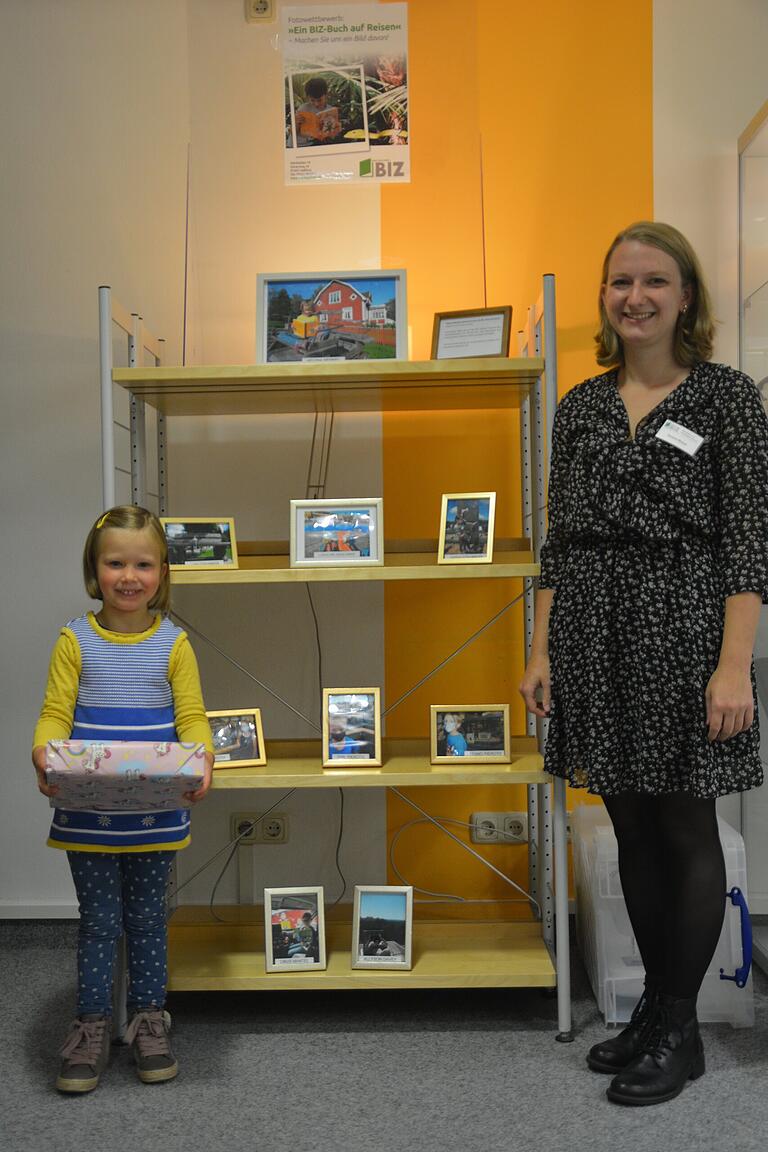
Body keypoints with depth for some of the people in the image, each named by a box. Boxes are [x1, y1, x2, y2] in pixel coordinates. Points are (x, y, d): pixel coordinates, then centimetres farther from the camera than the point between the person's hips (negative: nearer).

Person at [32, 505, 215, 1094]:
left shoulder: (173, 643, -3)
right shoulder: (76, 641, -3)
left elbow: (191, 715, -4)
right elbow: (55, 712, -5)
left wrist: (202, 759, -24)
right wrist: (44, 754, -25)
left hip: (155, 814, 1)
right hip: (87, 813, 0)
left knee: (147, 917, 14)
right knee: (99, 920, 10)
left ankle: (149, 1019, 30)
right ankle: (92, 1026, 25)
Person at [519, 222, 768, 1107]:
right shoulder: (580, 406, 11)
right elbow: (560, 538, 11)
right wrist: (543, 650, 6)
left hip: (682, 626, -4)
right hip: (595, 633, 5)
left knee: (686, 833, 5)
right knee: (632, 830, 13)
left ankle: (677, 1029, 20)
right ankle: (655, 1006, 29)